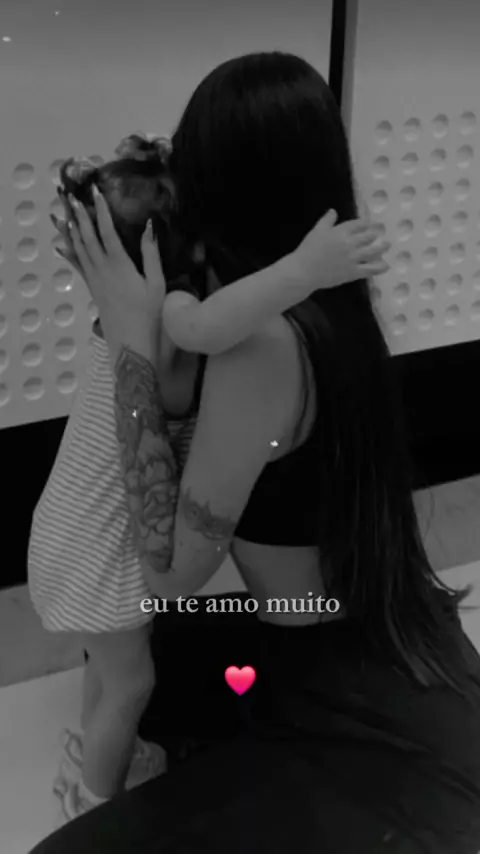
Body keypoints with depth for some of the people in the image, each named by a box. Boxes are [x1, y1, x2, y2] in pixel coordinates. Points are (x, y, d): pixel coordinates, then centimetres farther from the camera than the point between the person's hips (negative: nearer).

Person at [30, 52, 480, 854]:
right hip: (402, 674, 9)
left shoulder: (261, 339, -27)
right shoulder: (328, 302, 0)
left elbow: (173, 570, -22)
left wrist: (132, 344, -22)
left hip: (376, 732, -9)